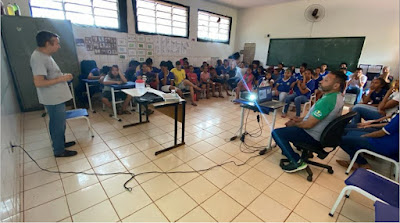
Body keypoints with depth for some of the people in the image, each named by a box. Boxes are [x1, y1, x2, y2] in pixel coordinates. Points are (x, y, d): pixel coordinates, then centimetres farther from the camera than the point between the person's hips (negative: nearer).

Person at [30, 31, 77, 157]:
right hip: (53, 100, -10)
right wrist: (61, 79, -21)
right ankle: (59, 151, 17)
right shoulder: (38, 58, -20)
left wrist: (62, 76, 9)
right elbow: (38, 82, -26)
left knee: (59, 123, 21)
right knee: (58, 125, 2)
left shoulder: (45, 55, 12)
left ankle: (61, 142, 38)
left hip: (57, 98, 10)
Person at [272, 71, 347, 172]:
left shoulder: (327, 100, -29)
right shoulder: (338, 96, 3)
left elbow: (308, 125, -26)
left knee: (276, 133, -15)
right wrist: (300, 120, 9)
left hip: (313, 137, -10)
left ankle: (297, 162, -12)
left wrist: (294, 124, -7)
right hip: (323, 133, 10)